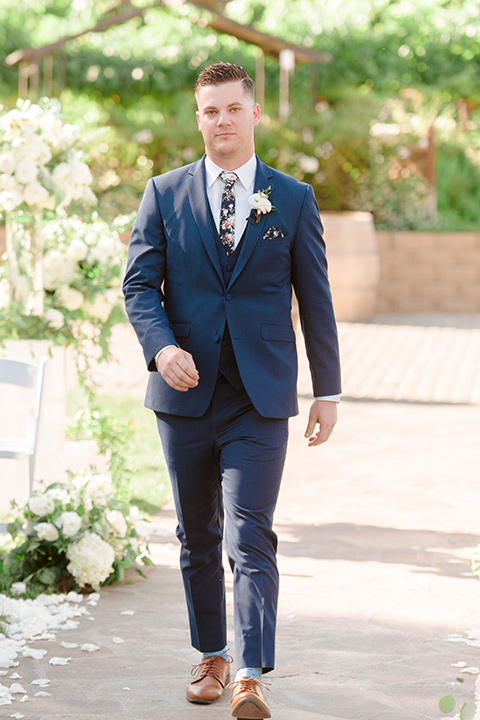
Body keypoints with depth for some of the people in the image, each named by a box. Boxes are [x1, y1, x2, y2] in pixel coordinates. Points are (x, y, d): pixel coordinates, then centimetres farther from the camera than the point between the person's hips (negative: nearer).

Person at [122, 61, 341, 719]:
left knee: (250, 537, -11)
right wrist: (161, 346, -18)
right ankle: (212, 657, 27)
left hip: (260, 398, -2)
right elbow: (139, 283, 1)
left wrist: (328, 391, 6)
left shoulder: (293, 199, 5)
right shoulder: (163, 194, 6)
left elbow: (315, 299, 7)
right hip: (185, 390, 2)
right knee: (197, 537, 12)